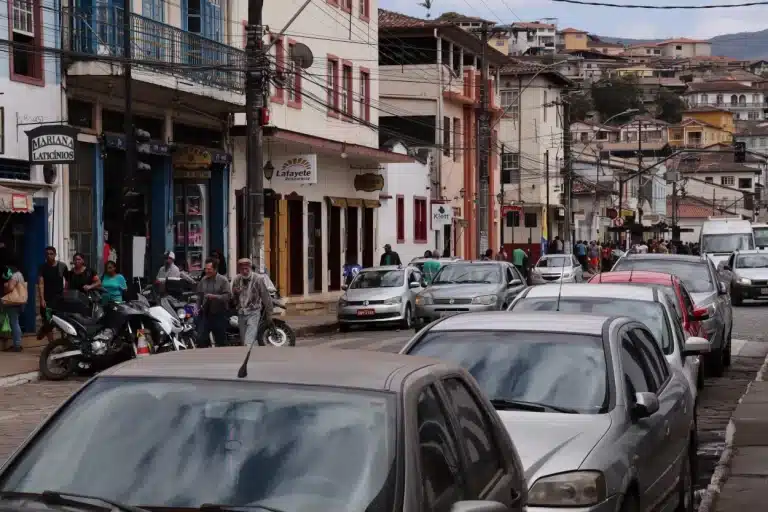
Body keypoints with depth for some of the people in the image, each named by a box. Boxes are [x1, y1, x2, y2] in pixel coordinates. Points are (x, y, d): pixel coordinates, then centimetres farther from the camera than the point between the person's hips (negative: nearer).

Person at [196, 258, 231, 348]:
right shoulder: (203, 280, 9)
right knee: (201, 338, -2)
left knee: (220, 340, 5)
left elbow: (227, 296, -15)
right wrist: (198, 308, 4)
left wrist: (214, 297, -26)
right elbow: (199, 296, 15)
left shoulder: (223, 280, -7)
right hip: (206, 313, 4)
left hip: (219, 314, -4)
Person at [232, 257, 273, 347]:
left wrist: (269, 315, -1)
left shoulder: (258, 279, -9)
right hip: (241, 314, 6)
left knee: (248, 343, -21)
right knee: (243, 343, 12)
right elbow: (233, 297, 17)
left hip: (254, 313, -6)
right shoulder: (236, 279, 6)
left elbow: (266, 298, -4)